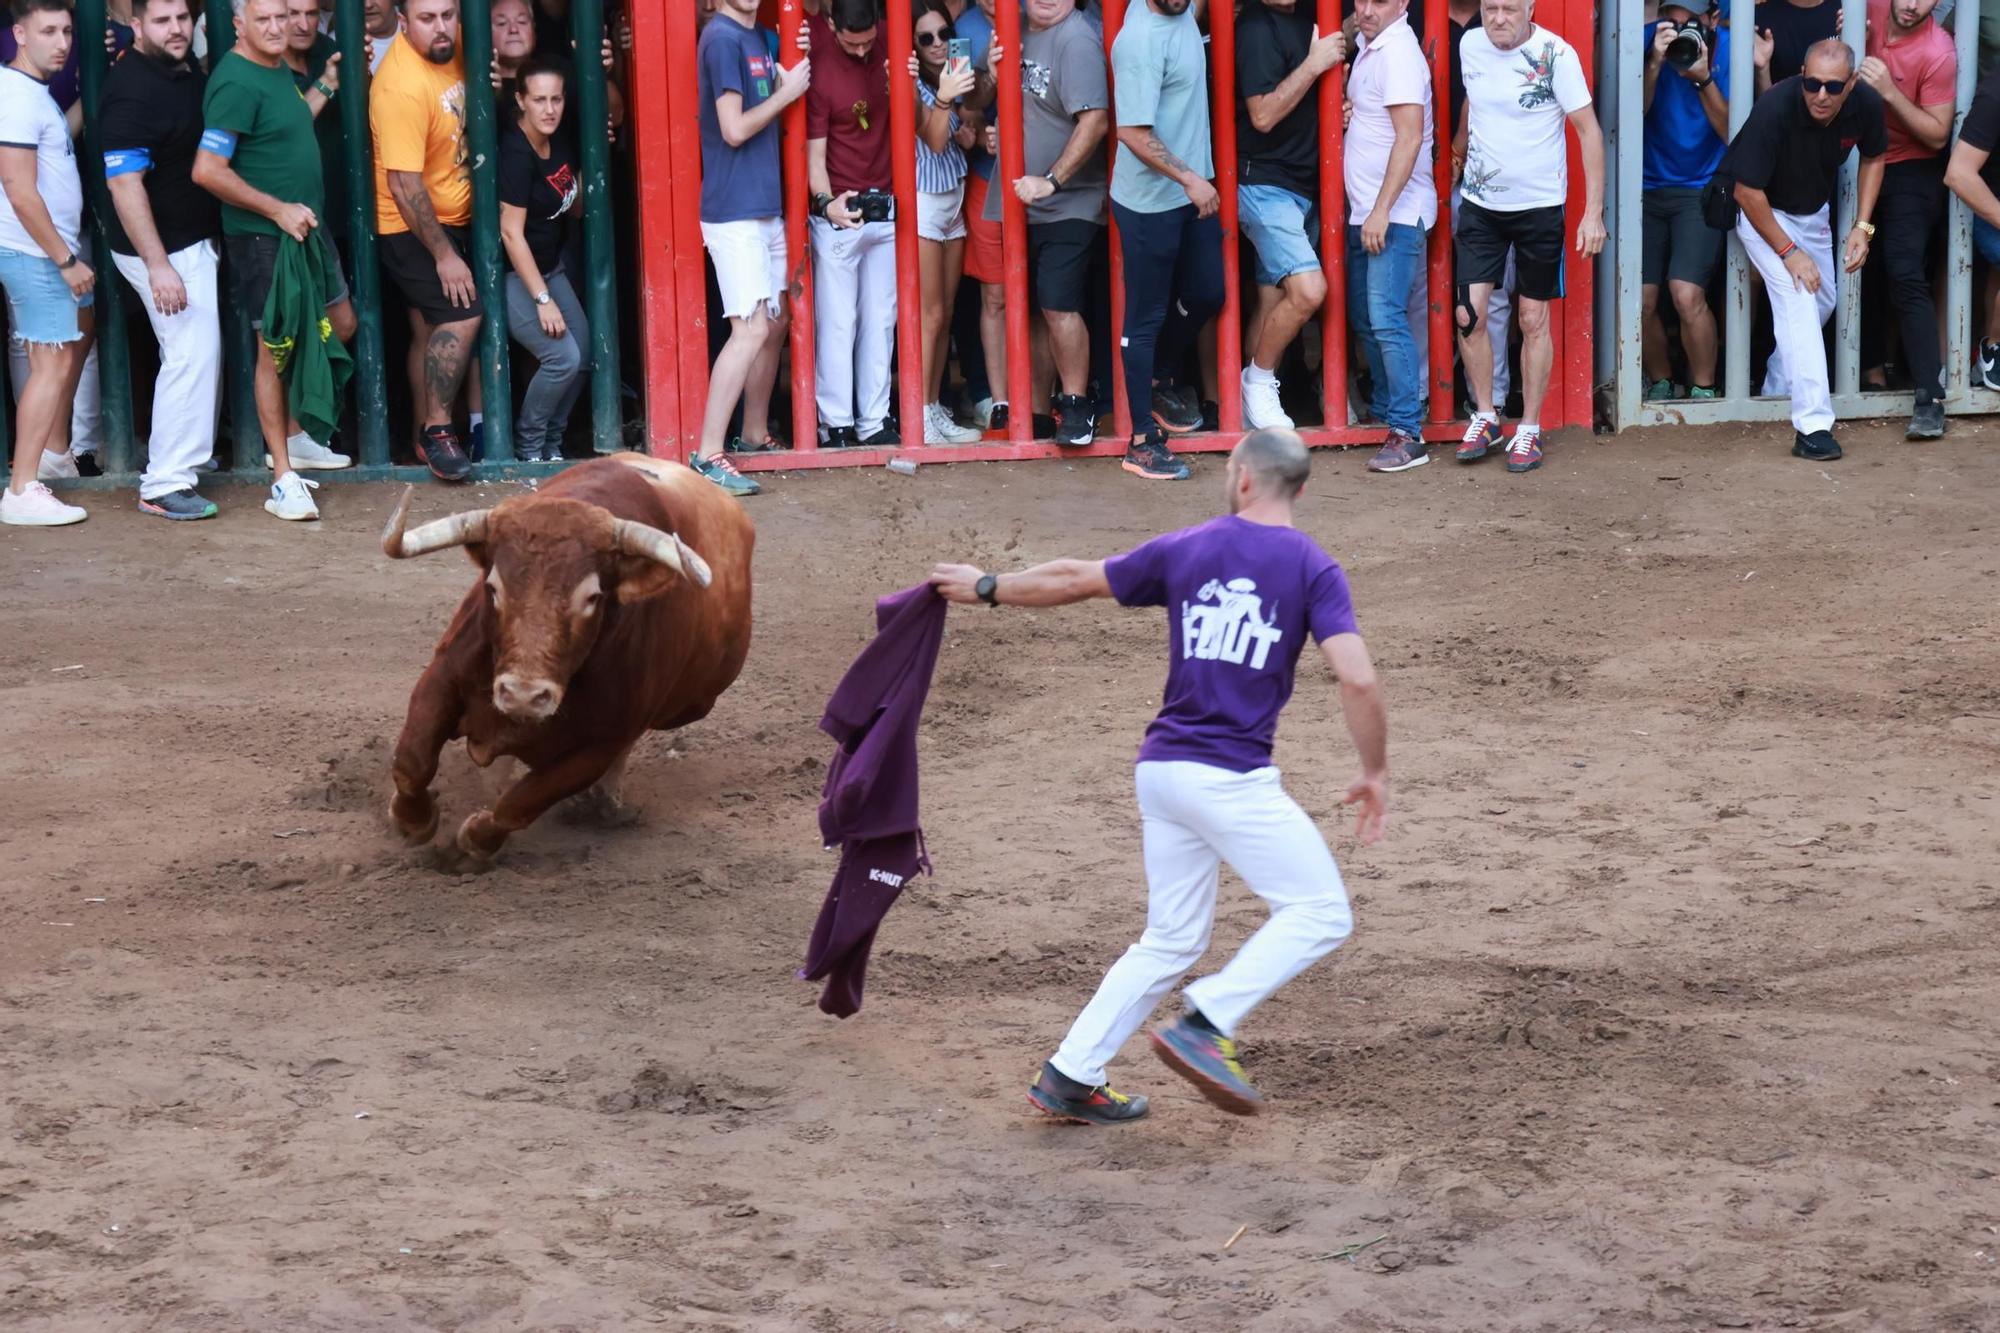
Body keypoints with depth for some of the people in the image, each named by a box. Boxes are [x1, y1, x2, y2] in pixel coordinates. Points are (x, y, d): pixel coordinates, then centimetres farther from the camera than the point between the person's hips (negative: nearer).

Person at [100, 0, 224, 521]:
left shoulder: (188, 70, 6)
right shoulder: (131, 90, -21)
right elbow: (124, 184, -26)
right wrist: (157, 265, -29)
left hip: (198, 238, 9)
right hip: (164, 247, -9)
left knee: (198, 351, 18)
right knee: (192, 354, -10)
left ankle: (189, 454, 32)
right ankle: (165, 485, -5)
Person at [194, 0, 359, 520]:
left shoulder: (279, 68, 9)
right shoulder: (236, 83, -20)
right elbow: (208, 170, -24)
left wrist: (325, 87, 15)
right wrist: (278, 210, -21)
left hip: (304, 224, 10)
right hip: (261, 237, -10)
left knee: (340, 324, 19)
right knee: (276, 348, -6)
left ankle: (294, 437, 31)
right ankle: (284, 479, -1)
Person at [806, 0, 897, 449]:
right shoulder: (819, 67, -16)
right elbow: (815, 153, -15)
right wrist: (826, 203, -33)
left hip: (886, 208, 5)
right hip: (839, 211, -5)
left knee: (880, 321, 7)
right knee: (837, 323, -2)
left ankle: (873, 422, 12)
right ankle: (836, 424, 3)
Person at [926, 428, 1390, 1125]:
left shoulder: (1184, 549, 8)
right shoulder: (1312, 566, -3)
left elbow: (1076, 580, 18)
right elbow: (1358, 679, -12)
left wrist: (988, 588, 33)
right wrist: (1375, 773, -1)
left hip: (1161, 770, 6)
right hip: (1234, 778, -6)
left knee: (1171, 941, 16)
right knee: (1321, 912, 2)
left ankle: (1069, 1075, 14)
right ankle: (1206, 1023, -12)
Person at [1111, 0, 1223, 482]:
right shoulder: (1140, 40, -24)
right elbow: (1133, 132, -26)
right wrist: (1189, 179, -22)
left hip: (1192, 189, 8)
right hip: (1150, 202, -8)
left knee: (1206, 293, 16)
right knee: (1147, 316, 1)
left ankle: (1161, 385, 39)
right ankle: (1142, 441, 10)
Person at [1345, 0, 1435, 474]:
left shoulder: (1398, 52, -15)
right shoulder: (1369, 46, 13)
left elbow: (1409, 137, -21)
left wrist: (1382, 210, -23)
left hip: (1396, 214, -10)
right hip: (1366, 212, 10)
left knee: (1386, 319, -14)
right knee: (1363, 319, 14)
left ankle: (1408, 434, -12)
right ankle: (1387, 413, 24)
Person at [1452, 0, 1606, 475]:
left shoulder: (1555, 54, -15)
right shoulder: (1471, 45, -2)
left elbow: (1588, 130, -12)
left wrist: (1593, 211, -16)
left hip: (1539, 206, -3)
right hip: (1480, 204, 3)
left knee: (1534, 320, 4)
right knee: (1469, 313, -4)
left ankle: (1529, 430, 15)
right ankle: (1485, 417, 14)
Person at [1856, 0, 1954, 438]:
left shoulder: (1937, 52, -20)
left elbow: (1938, 136, -18)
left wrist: (1890, 91, -28)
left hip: (1911, 172, -6)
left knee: (1904, 277, -17)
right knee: (1864, 272, 11)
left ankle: (1930, 399, -20)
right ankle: (1873, 373, 27)